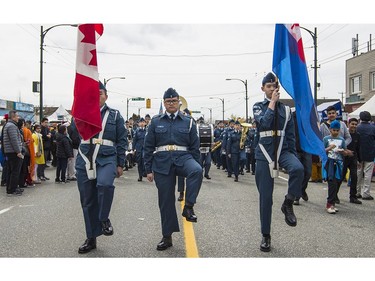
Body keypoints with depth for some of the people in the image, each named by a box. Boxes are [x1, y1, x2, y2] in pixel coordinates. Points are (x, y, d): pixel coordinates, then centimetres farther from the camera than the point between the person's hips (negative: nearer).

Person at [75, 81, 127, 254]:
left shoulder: (115, 115, 6)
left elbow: (122, 141, 6)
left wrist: (120, 164, 1)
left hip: (107, 159, -3)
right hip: (85, 160, 3)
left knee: (105, 184, -33)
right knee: (87, 201, 6)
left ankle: (104, 219, -7)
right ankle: (91, 238, 21)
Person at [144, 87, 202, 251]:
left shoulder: (188, 122, 7)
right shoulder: (156, 122, 8)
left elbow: (195, 147, 7)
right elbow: (148, 147, 7)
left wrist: (195, 168, 4)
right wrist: (149, 169, 2)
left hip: (183, 158, -1)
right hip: (162, 162, 1)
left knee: (197, 171, -35)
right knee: (165, 200, 4)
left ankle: (188, 206, -19)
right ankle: (167, 237, 18)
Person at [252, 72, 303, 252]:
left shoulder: (285, 110, 10)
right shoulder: (258, 107, 3)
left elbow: (290, 136, 12)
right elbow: (264, 123, -19)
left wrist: (293, 155, 7)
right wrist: (272, 102, -12)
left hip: (283, 150, 2)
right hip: (265, 153, -1)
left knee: (298, 168, -34)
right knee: (265, 196, 1)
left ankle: (288, 204, -10)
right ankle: (265, 235, 15)